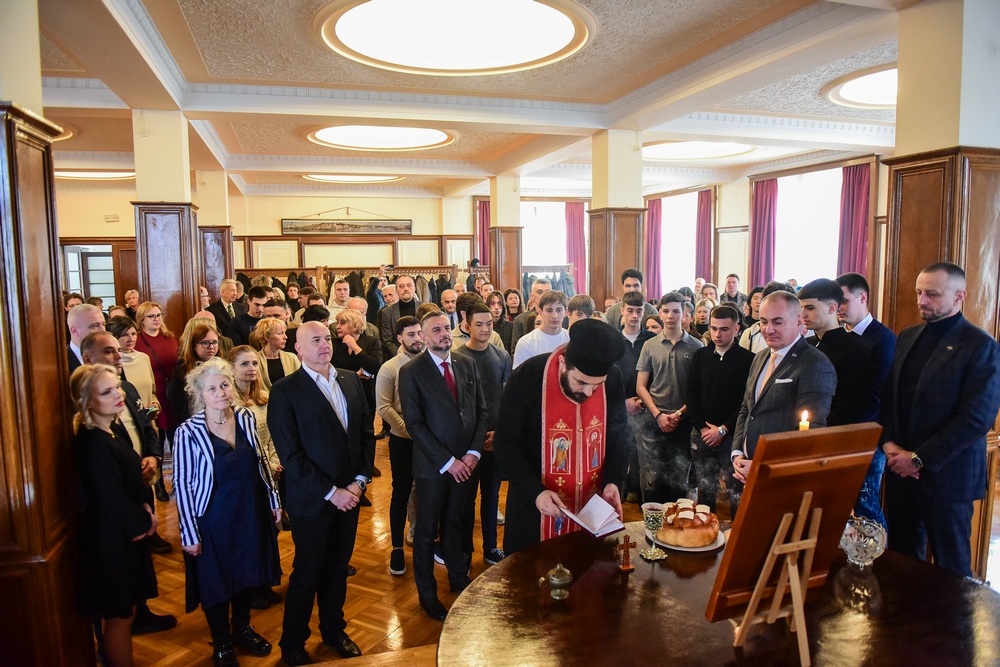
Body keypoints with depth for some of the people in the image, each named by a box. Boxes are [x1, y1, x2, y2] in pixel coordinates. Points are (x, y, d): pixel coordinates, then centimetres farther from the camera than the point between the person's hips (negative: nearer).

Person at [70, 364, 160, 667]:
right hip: (112, 540, -9)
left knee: (122, 614, 21)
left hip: (127, 534, 9)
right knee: (119, 617, 7)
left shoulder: (111, 434, 5)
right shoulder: (93, 443, -24)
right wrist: (146, 521, -9)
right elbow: (111, 501, -24)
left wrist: (144, 507, -3)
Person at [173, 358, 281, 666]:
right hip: (213, 520, -4)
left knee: (247, 574, 20)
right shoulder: (188, 432, -18)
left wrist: (274, 501, 7)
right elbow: (182, 485, -13)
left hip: (251, 513, 4)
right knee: (216, 581, 14)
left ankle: (242, 629, 45)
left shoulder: (246, 418, -5)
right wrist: (189, 534, -11)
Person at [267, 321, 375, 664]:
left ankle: (334, 629, 39)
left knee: (338, 567, 18)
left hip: (350, 493, 5)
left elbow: (367, 431, 6)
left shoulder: (351, 380, 5)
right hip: (312, 500, -4)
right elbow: (290, 454, -15)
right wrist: (330, 492, -16)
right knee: (307, 572, 9)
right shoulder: (284, 391, -12)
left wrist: (359, 480, -4)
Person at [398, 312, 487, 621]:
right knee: (427, 532, 10)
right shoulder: (411, 372, -10)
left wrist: (474, 452, -6)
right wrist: (447, 462, -15)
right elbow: (414, 424, -13)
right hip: (432, 467, -4)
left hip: (466, 463, 4)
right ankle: (427, 595, 28)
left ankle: (459, 578, 39)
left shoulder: (467, 365, 4)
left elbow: (481, 410, 5)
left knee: (456, 524, 18)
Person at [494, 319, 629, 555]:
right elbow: (506, 442, -12)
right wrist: (534, 492, -21)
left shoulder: (613, 380, -9)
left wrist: (613, 481, -10)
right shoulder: (527, 378, -19)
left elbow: (618, 435, 5)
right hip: (536, 509, -3)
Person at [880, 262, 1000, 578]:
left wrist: (920, 458, -15)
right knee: (902, 555, 12)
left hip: (946, 474, -5)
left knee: (950, 564, 9)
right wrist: (889, 443, -3)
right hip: (900, 468, 5)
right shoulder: (907, 337, 10)